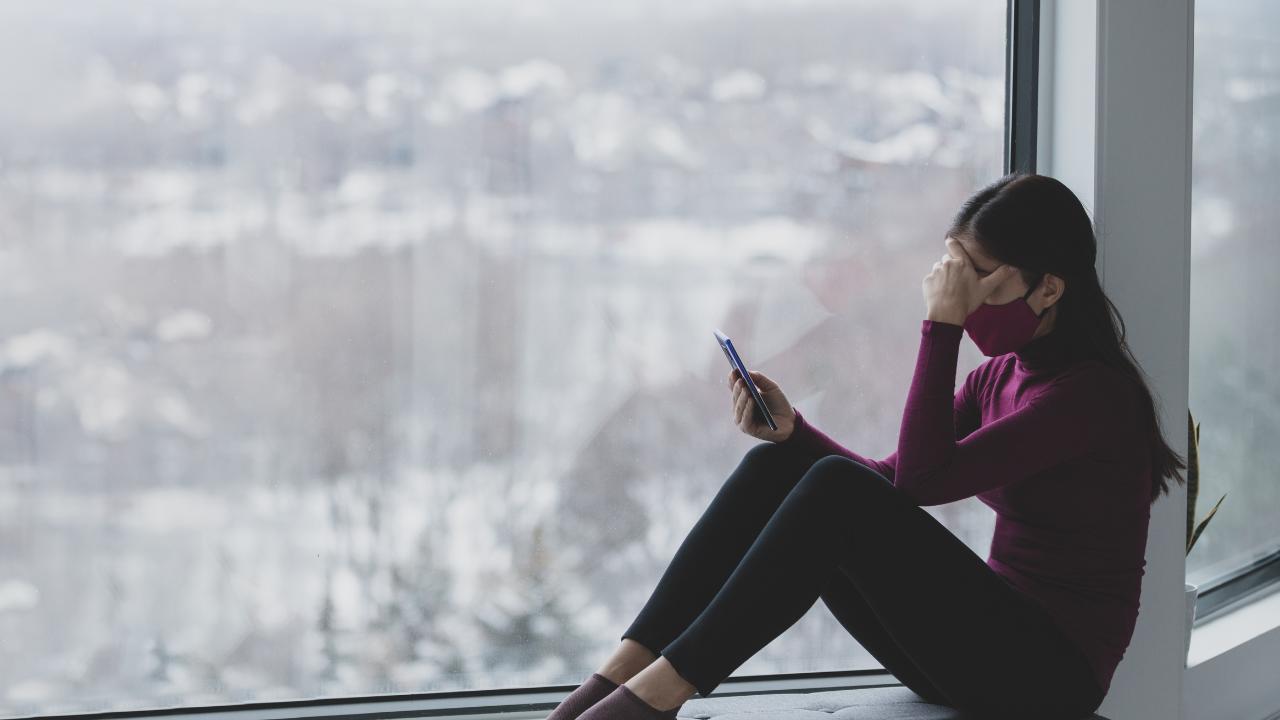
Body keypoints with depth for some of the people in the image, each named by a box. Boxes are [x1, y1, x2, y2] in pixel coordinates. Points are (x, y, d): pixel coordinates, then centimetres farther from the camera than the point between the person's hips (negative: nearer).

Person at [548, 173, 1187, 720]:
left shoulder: (1092, 394, -14)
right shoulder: (998, 376, 13)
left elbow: (924, 478, -21)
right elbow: (890, 482, 12)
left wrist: (942, 326, -19)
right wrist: (791, 429, -3)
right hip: (988, 642, 8)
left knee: (838, 491, -26)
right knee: (775, 466, -7)